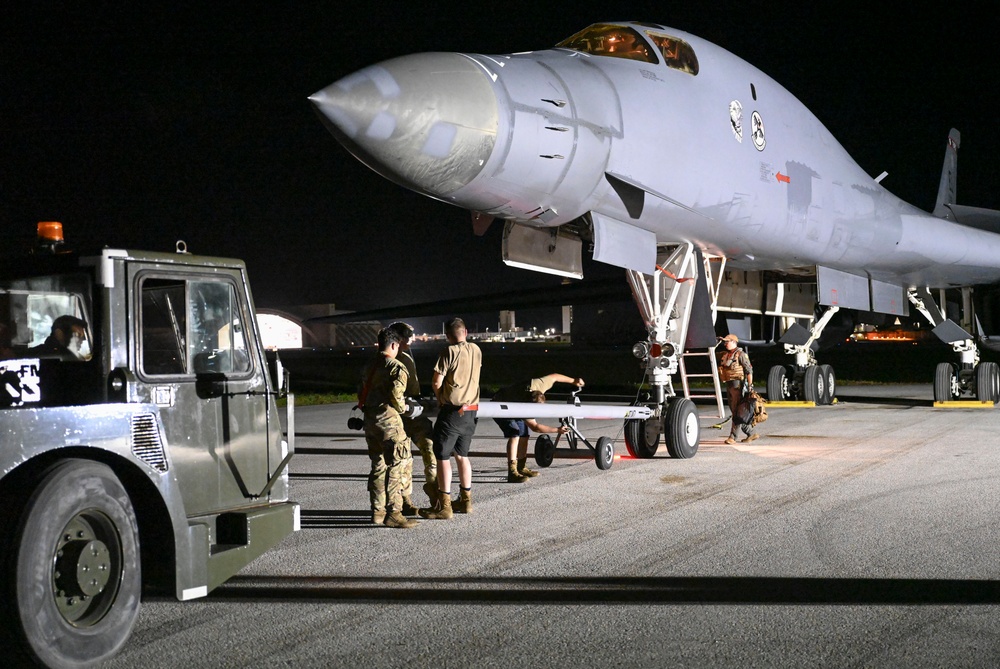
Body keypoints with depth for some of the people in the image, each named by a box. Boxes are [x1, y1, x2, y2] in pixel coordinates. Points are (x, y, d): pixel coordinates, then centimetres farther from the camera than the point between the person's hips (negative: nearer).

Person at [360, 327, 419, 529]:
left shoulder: (371, 366, 15)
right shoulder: (396, 367, -9)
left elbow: (362, 393, 17)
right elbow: (395, 393, -19)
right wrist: (403, 408, -2)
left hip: (369, 419, 8)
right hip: (387, 420, -8)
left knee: (378, 466, 16)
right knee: (395, 466, -5)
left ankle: (377, 510, 21)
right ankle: (393, 513, -7)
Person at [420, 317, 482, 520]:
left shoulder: (449, 352, -13)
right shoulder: (476, 351, 5)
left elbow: (436, 383, -16)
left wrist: (439, 395, 6)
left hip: (451, 411, -7)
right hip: (470, 412, 7)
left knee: (443, 457, -1)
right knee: (462, 454, 18)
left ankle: (443, 506, -2)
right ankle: (466, 501, 24)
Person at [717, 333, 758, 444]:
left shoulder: (741, 354, -8)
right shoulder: (725, 355, 15)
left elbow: (749, 370, -12)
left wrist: (750, 385, -17)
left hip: (737, 385, -9)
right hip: (729, 385, 9)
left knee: (736, 412, -7)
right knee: (734, 412, 11)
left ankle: (732, 437, -7)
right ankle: (751, 433, 19)